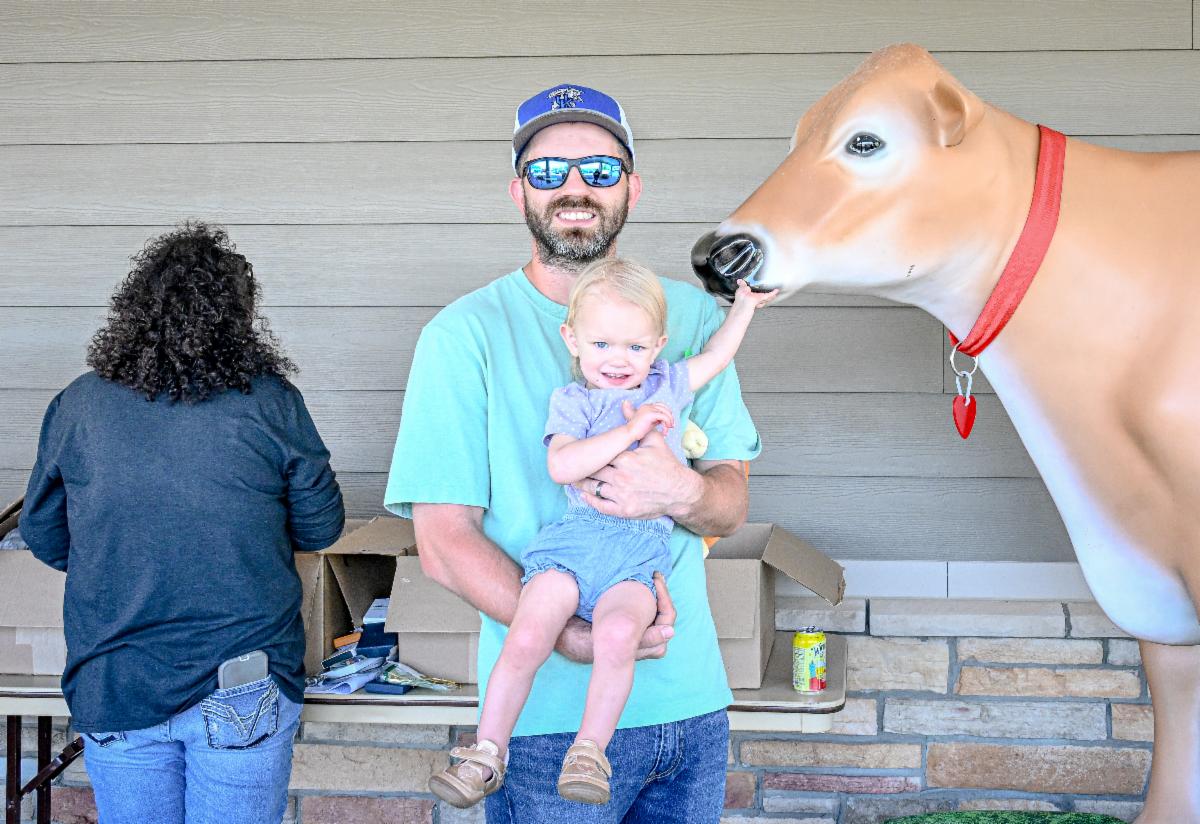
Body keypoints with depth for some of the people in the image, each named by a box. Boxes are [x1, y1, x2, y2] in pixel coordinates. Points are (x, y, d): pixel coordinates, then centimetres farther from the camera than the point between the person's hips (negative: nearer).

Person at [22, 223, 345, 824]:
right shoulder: (270, 402, -9)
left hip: (113, 688, 2)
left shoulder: (78, 404, -3)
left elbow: (43, 536, 8)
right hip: (243, 691, -2)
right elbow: (321, 526, 1)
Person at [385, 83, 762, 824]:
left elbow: (732, 505, 7)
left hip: (691, 700, 4)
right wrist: (574, 638, -24)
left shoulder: (691, 316, 7)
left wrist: (683, 493, -18)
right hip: (551, 715, -4)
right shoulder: (467, 334, -6)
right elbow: (444, 540, -10)